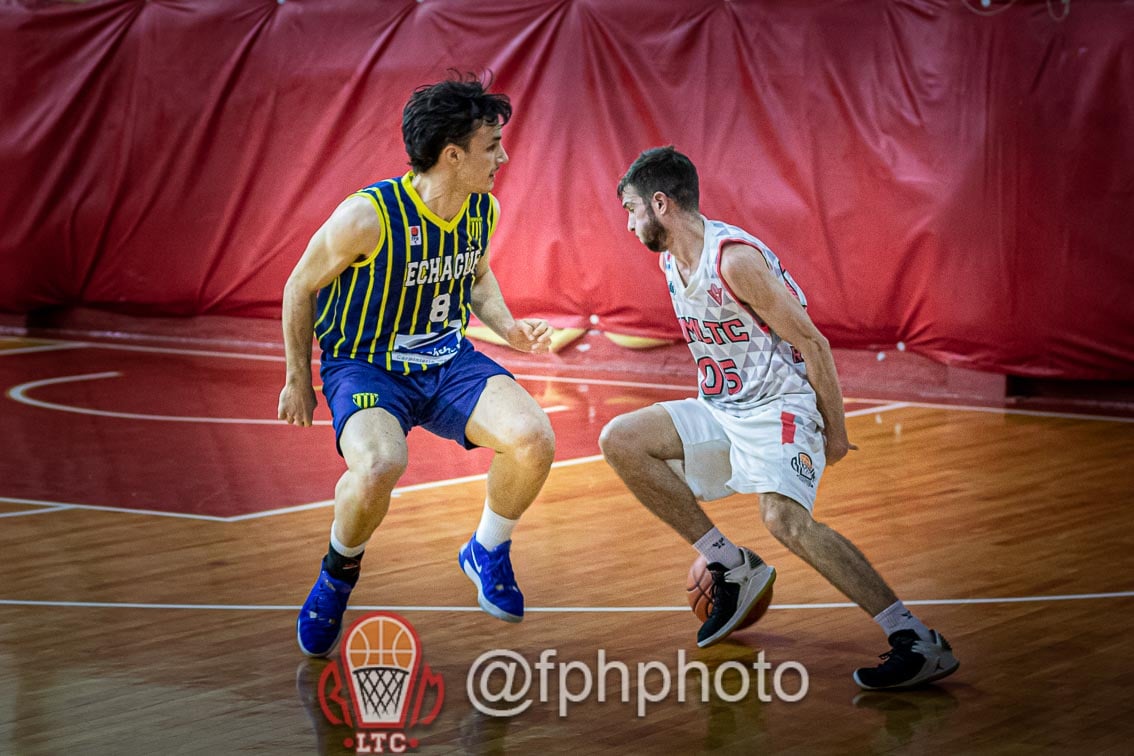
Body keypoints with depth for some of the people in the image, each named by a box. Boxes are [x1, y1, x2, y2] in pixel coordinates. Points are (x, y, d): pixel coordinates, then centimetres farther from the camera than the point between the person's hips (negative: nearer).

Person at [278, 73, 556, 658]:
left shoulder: (484, 209, -4)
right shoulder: (368, 216, -23)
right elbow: (300, 288, -6)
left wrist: (507, 328, 0)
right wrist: (298, 380, 2)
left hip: (447, 357, 5)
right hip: (364, 364, -5)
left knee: (534, 440, -23)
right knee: (378, 467, -37)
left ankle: (487, 553, 8)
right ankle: (338, 573, -2)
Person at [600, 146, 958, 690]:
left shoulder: (735, 258, -20)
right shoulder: (670, 261, 8)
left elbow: (812, 343, -18)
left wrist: (835, 431, -14)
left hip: (779, 406, -9)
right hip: (722, 407, 9)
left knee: (784, 517, -31)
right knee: (620, 441, -5)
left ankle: (919, 644, -30)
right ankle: (732, 568, 2)